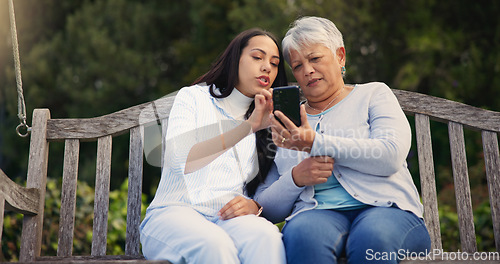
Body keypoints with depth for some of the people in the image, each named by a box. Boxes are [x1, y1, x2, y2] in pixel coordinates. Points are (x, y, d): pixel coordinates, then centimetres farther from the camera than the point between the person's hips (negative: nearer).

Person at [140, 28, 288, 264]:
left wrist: (255, 205, -9)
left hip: (230, 217, 3)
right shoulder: (193, 97, 9)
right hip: (175, 210, -2)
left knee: (267, 237, -33)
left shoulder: (268, 125, 21)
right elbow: (180, 161, -11)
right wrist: (248, 126, -17)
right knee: (213, 243, -38)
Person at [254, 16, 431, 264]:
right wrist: (296, 178, -6)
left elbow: (390, 156, -7)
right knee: (301, 234, -35)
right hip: (316, 213, 2)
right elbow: (266, 208, 16)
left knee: (373, 236, -37)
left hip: (383, 208, -1)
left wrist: (316, 144, -11)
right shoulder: (287, 123, 20)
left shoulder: (373, 94, 15)